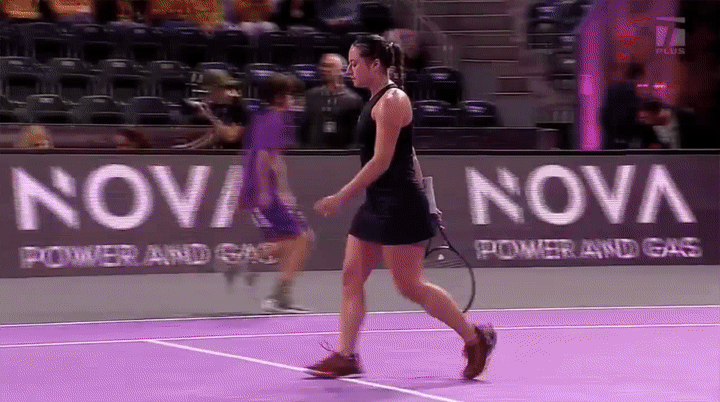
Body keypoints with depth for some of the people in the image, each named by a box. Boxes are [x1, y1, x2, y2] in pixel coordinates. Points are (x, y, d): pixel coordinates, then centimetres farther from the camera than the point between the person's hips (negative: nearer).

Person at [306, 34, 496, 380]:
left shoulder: (392, 101, -15)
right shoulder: (378, 100, 15)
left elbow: (381, 161, -20)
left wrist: (342, 197, -19)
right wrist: (419, 204, 22)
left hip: (398, 204, -10)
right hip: (378, 203, 10)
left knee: (409, 285, -5)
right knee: (351, 276, 4)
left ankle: (475, 338, 7)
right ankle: (345, 357, 4)